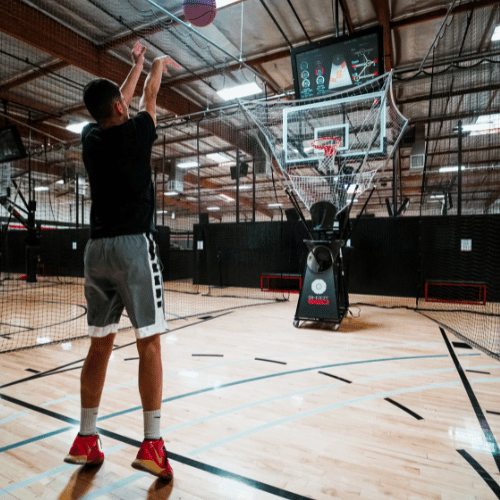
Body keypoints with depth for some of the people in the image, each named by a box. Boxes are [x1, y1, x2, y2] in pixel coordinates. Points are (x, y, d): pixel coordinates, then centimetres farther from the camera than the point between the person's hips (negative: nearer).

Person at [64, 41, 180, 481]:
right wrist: (159, 63, 39)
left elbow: (117, 106, 30)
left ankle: (86, 441, 20)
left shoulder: (90, 137, 13)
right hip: (134, 245, -6)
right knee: (149, 344, -3)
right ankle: (152, 444, 0)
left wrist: (137, 63, 44)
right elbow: (149, 96, 20)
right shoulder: (134, 133, -1)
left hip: (97, 248, 6)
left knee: (100, 344, 11)